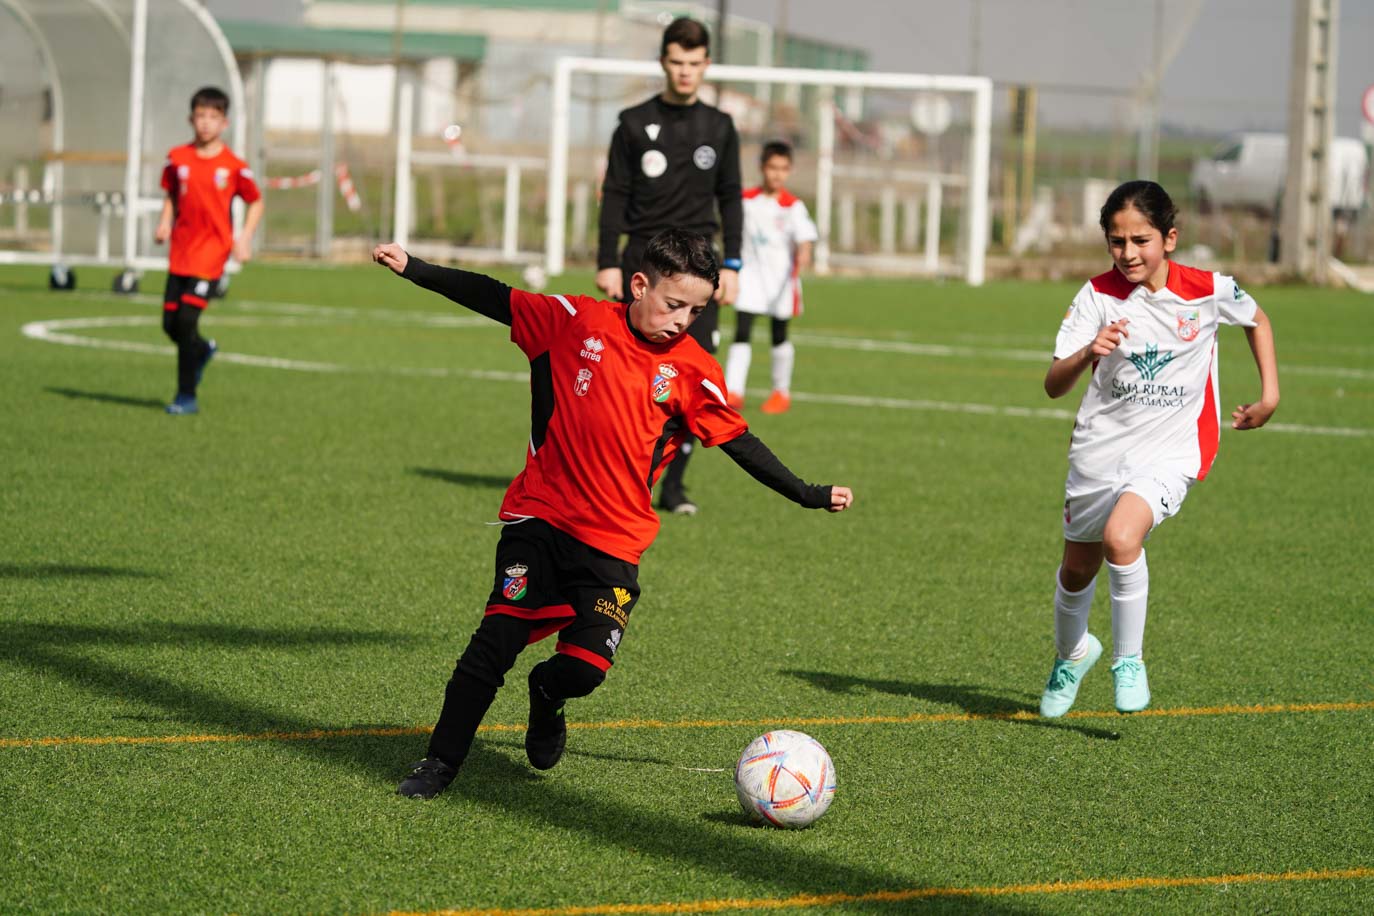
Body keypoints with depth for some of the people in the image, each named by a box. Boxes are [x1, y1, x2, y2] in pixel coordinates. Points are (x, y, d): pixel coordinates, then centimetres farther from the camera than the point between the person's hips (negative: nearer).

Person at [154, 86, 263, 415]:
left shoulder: (234, 166, -5)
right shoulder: (177, 159, 4)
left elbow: (256, 202, 7)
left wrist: (245, 237, -6)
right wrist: (165, 222, 1)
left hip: (211, 251, -4)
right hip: (180, 250, 4)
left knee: (187, 319, -13)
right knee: (170, 323, 5)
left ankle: (186, 397, -3)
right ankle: (203, 350, 40)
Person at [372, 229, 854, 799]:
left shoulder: (692, 373, 0)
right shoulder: (576, 323, -1)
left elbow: (739, 443, 7)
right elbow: (493, 300, 6)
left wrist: (809, 496, 5)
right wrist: (414, 270, 6)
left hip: (615, 543, 1)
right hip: (540, 517, -1)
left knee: (585, 669, -12)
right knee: (498, 638, -14)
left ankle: (547, 695, 26)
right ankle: (440, 763, -2)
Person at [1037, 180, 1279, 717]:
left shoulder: (1209, 291, -11)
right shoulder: (1099, 295, -10)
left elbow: (1256, 320, 13)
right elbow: (1053, 386, -15)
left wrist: (1269, 395, 8)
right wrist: (1088, 353, -35)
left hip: (1171, 451, -3)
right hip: (1100, 446, 3)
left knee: (1121, 537, -29)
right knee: (1077, 570, 16)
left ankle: (1128, 660, -9)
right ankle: (1072, 651, 49)